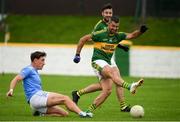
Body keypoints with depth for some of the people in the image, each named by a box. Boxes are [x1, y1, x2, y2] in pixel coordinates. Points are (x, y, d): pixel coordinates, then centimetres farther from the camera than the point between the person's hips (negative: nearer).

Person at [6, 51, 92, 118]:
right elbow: (16, 79, -12)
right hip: (35, 97, -10)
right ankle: (82, 113, -25)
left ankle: (40, 114, -9)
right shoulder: (28, 70, 1)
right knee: (65, 98, -16)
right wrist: (11, 90, -29)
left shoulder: (35, 72, 29)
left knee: (65, 113, 0)